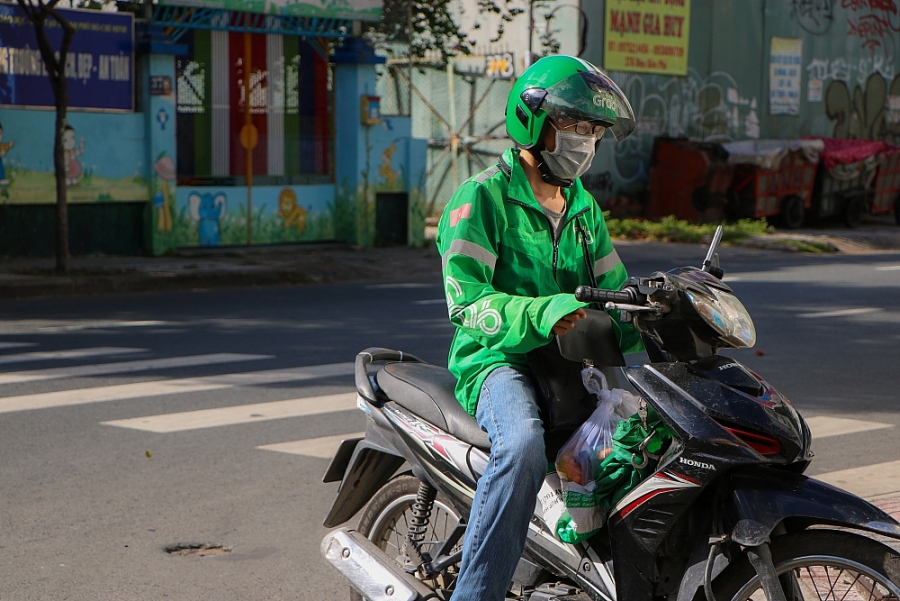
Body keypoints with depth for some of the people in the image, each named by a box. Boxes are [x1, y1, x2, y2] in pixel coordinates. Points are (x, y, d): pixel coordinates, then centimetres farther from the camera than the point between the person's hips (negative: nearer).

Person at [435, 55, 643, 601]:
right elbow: (465, 299, -17)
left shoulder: (583, 208, 19)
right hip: (499, 360, -7)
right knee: (524, 444, -37)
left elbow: (614, 290, 17)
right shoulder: (482, 197, -5)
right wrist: (541, 313, -33)